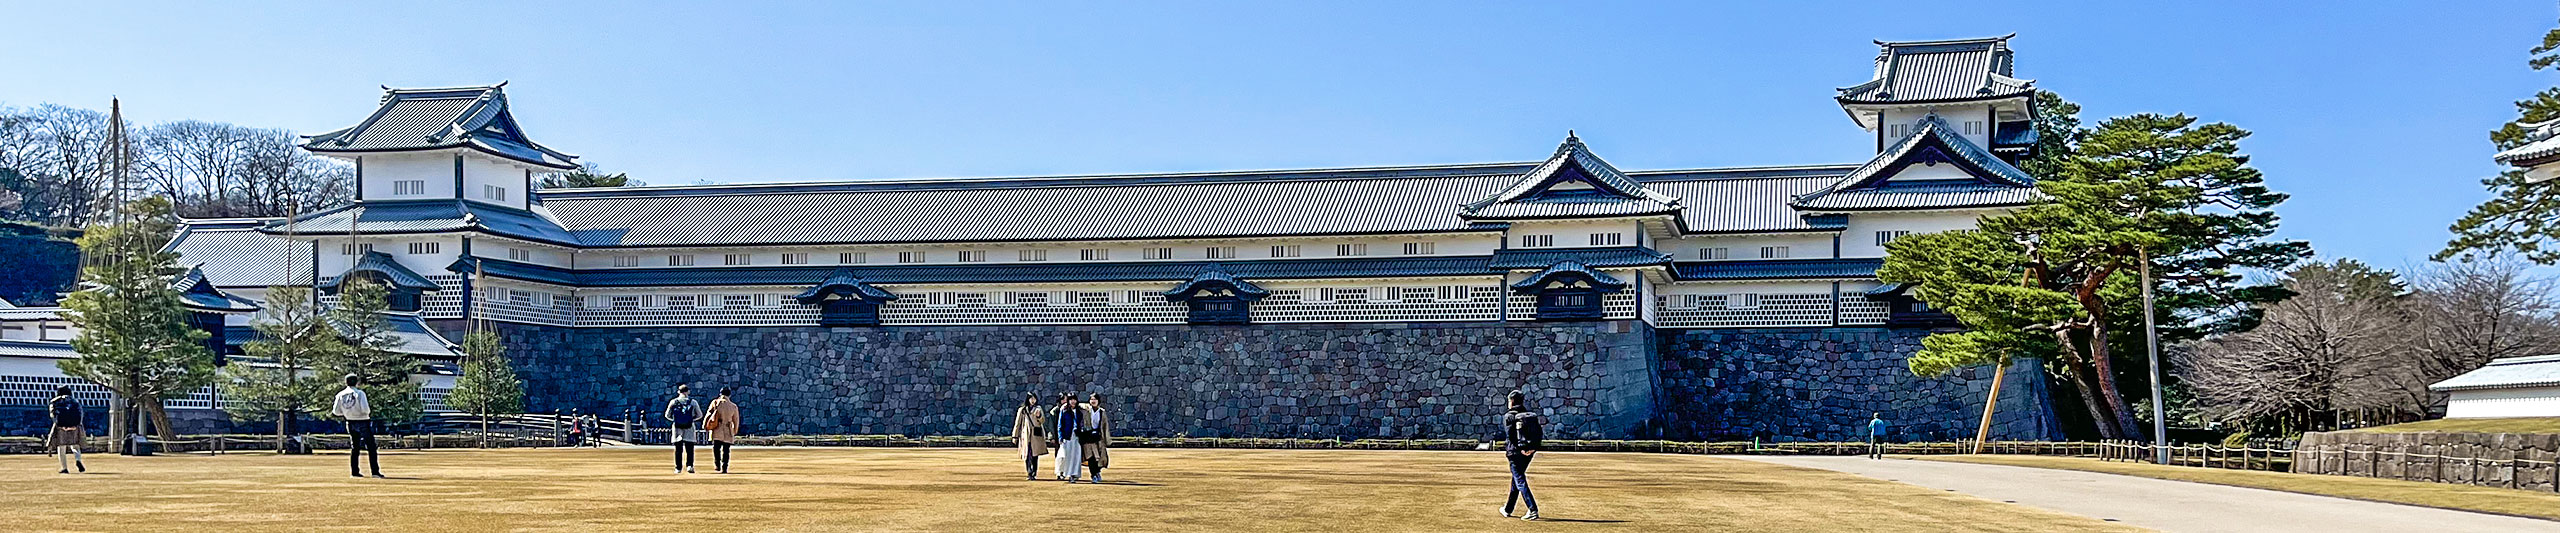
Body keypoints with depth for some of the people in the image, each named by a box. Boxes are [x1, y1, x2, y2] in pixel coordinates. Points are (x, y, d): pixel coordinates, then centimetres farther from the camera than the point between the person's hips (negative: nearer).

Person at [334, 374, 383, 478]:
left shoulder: (341, 395, 0)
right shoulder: (359, 393, -14)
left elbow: (336, 412, 2)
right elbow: (365, 410, -21)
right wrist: (370, 409, 1)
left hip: (350, 423, 5)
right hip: (363, 422, -5)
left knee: (354, 447, 16)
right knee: (371, 447, -3)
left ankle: (354, 471, 14)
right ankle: (375, 471, -8)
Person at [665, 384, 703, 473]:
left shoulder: (673, 402, 1)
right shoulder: (693, 402, 0)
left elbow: (667, 415, 7)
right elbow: (699, 415, 7)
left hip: (677, 427, 1)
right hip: (689, 428, -1)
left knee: (678, 449, 7)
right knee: (689, 448, 2)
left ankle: (678, 468, 8)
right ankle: (689, 465, -13)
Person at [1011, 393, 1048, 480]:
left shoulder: (1038, 409, 12)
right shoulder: (1022, 410, 10)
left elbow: (1043, 421, 2)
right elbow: (1017, 423, 12)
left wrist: (1038, 416, -18)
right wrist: (1015, 436, 10)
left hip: (1036, 436, 0)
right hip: (1026, 436, 0)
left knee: (1035, 455, -5)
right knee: (1027, 455, -4)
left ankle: (1034, 474, -1)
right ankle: (1029, 474, 3)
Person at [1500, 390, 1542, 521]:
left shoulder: (1508, 416, -5)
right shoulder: (1531, 415, 11)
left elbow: (1510, 435, -17)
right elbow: (1540, 432, 1)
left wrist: (1519, 449, -19)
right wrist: (1533, 447, -6)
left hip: (1516, 452, -6)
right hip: (1529, 452, 6)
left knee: (1520, 481, -6)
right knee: (1516, 479, 19)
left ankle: (1533, 510, -19)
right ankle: (1508, 509, 30)